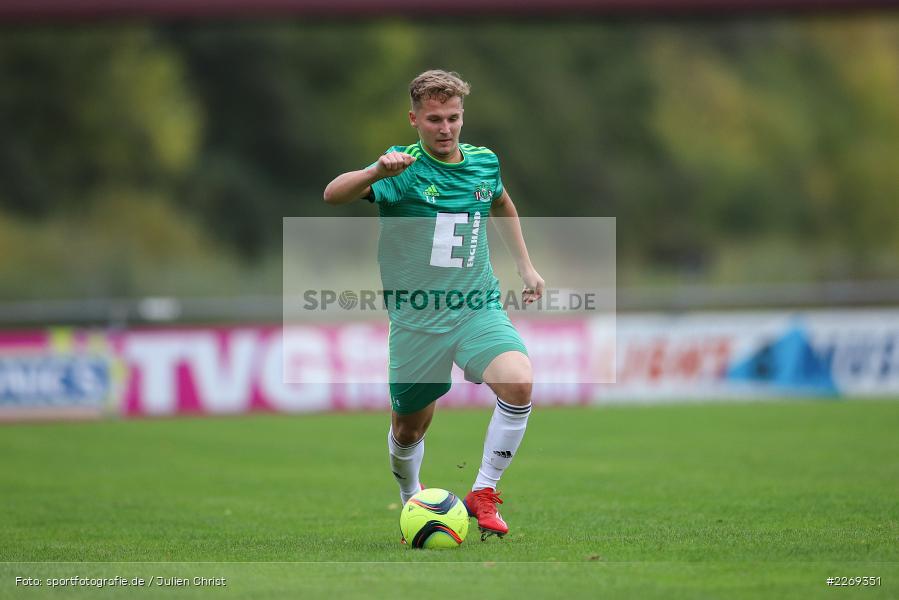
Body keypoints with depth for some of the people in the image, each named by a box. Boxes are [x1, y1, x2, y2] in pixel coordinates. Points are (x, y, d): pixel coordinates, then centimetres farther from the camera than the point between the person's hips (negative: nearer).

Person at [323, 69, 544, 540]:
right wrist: (377, 171, -46)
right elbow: (332, 196, -27)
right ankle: (412, 500, 42)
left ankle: (483, 493, -10)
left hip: (478, 310, 2)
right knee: (409, 430, 9)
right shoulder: (404, 167, -10)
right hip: (417, 320, -2)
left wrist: (525, 266, 27)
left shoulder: (484, 162, 5)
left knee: (519, 382, -26)